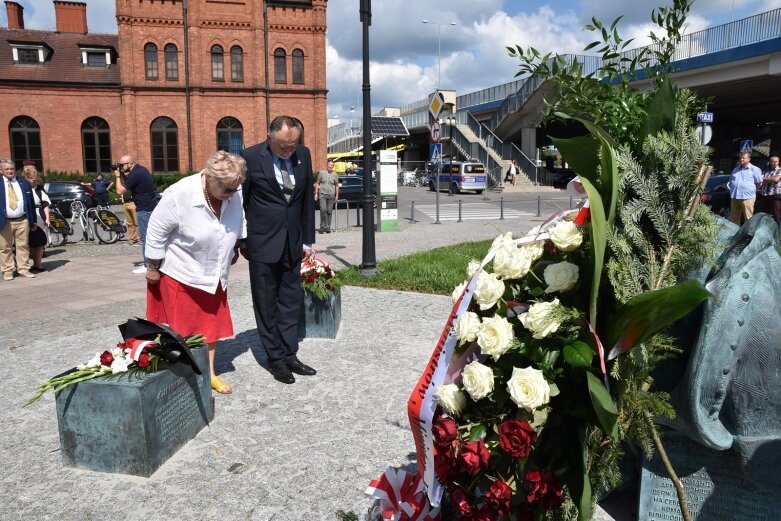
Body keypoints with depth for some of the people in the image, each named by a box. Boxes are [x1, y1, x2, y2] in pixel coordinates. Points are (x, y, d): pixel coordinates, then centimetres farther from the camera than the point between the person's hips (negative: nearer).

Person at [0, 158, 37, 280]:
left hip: (22, 221, 2)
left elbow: (31, 203, 11)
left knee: (23, 246, 6)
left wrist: (33, 221, 7)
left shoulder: (24, 183, 8)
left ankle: (23, 269, 13)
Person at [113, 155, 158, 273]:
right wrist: (122, 176, 9)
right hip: (151, 206, 10)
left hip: (144, 209, -10)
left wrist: (118, 176, -3)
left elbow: (120, 191, -14)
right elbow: (127, 185, 22)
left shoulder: (135, 174, -18)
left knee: (145, 238, -5)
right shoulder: (141, 169, 12)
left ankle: (147, 266, -1)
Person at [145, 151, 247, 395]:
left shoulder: (234, 193, -14)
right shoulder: (179, 194, -27)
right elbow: (156, 232, -17)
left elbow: (238, 225, 6)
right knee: (182, 329, 5)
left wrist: (233, 252, 16)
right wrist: (153, 268, -9)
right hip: (180, 274, -5)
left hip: (214, 274, 5)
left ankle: (209, 373, 29)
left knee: (211, 324, 14)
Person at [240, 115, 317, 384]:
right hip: (263, 242, -4)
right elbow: (239, 201, -2)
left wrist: (308, 240, 7)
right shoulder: (251, 157, -11)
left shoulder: (303, 154, 1)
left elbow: (308, 199, 8)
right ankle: (275, 359, 16)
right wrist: (242, 241, 2)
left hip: (293, 242, 4)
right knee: (266, 303, 6)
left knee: (291, 301, 9)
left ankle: (289, 354, 19)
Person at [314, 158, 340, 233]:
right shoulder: (321, 173, 3)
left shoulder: (335, 175, 6)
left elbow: (337, 186, 12)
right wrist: (316, 193, 2)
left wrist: (337, 195, 6)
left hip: (331, 195, 2)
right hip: (322, 194, -1)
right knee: (323, 209, -15)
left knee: (329, 211, 3)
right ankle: (322, 226, -5)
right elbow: (317, 183, 8)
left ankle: (328, 227, 12)